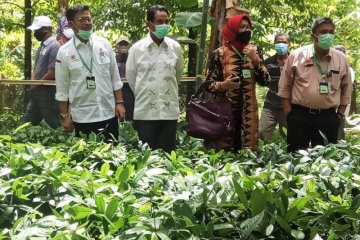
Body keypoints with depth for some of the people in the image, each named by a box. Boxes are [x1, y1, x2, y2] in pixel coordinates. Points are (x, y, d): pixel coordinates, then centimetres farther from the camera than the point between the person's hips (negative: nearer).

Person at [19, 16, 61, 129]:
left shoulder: (54, 47, -16)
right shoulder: (42, 46, 12)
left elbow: (52, 73, -21)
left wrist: (35, 86, -11)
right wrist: (32, 84, 4)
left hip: (48, 93, -9)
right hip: (37, 92, 9)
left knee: (55, 124, 0)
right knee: (27, 122, 15)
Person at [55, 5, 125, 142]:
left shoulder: (104, 44, 2)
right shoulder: (64, 52, -4)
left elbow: (115, 77, 7)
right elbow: (62, 88, 0)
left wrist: (119, 102, 1)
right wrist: (65, 116, -2)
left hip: (108, 114, 2)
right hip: (81, 117, -2)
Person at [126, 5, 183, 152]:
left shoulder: (175, 47, 2)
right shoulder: (137, 48, -4)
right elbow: (130, 76, 7)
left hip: (170, 111, 2)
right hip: (145, 111, -2)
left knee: (168, 153, 8)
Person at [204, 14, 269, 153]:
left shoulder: (254, 51, 7)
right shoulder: (220, 54, -5)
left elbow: (264, 81, 0)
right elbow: (208, 84, -3)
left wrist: (255, 59, -10)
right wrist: (222, 85, -22)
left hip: (248, 113, 3)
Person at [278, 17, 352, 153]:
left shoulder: (341, 59, 3)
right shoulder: (296, 56, -3)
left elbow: (346, 87, 13)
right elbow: (285, 86, 2)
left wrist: (340, 114, 8)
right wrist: (289, 114, -1)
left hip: (329, 117, 2)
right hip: (300, 116, -2)